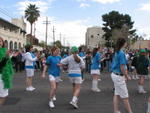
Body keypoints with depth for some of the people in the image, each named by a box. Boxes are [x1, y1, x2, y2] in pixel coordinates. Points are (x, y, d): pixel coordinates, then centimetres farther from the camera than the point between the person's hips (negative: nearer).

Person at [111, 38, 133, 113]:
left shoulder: (116, 52, 9)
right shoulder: (121, 53, -19)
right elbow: (122, 68, -21)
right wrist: (127, 77, -10)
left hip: (115, 74, 9)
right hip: (119, 76, -9)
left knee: (117, 94, 13)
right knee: (125, 97, 1)